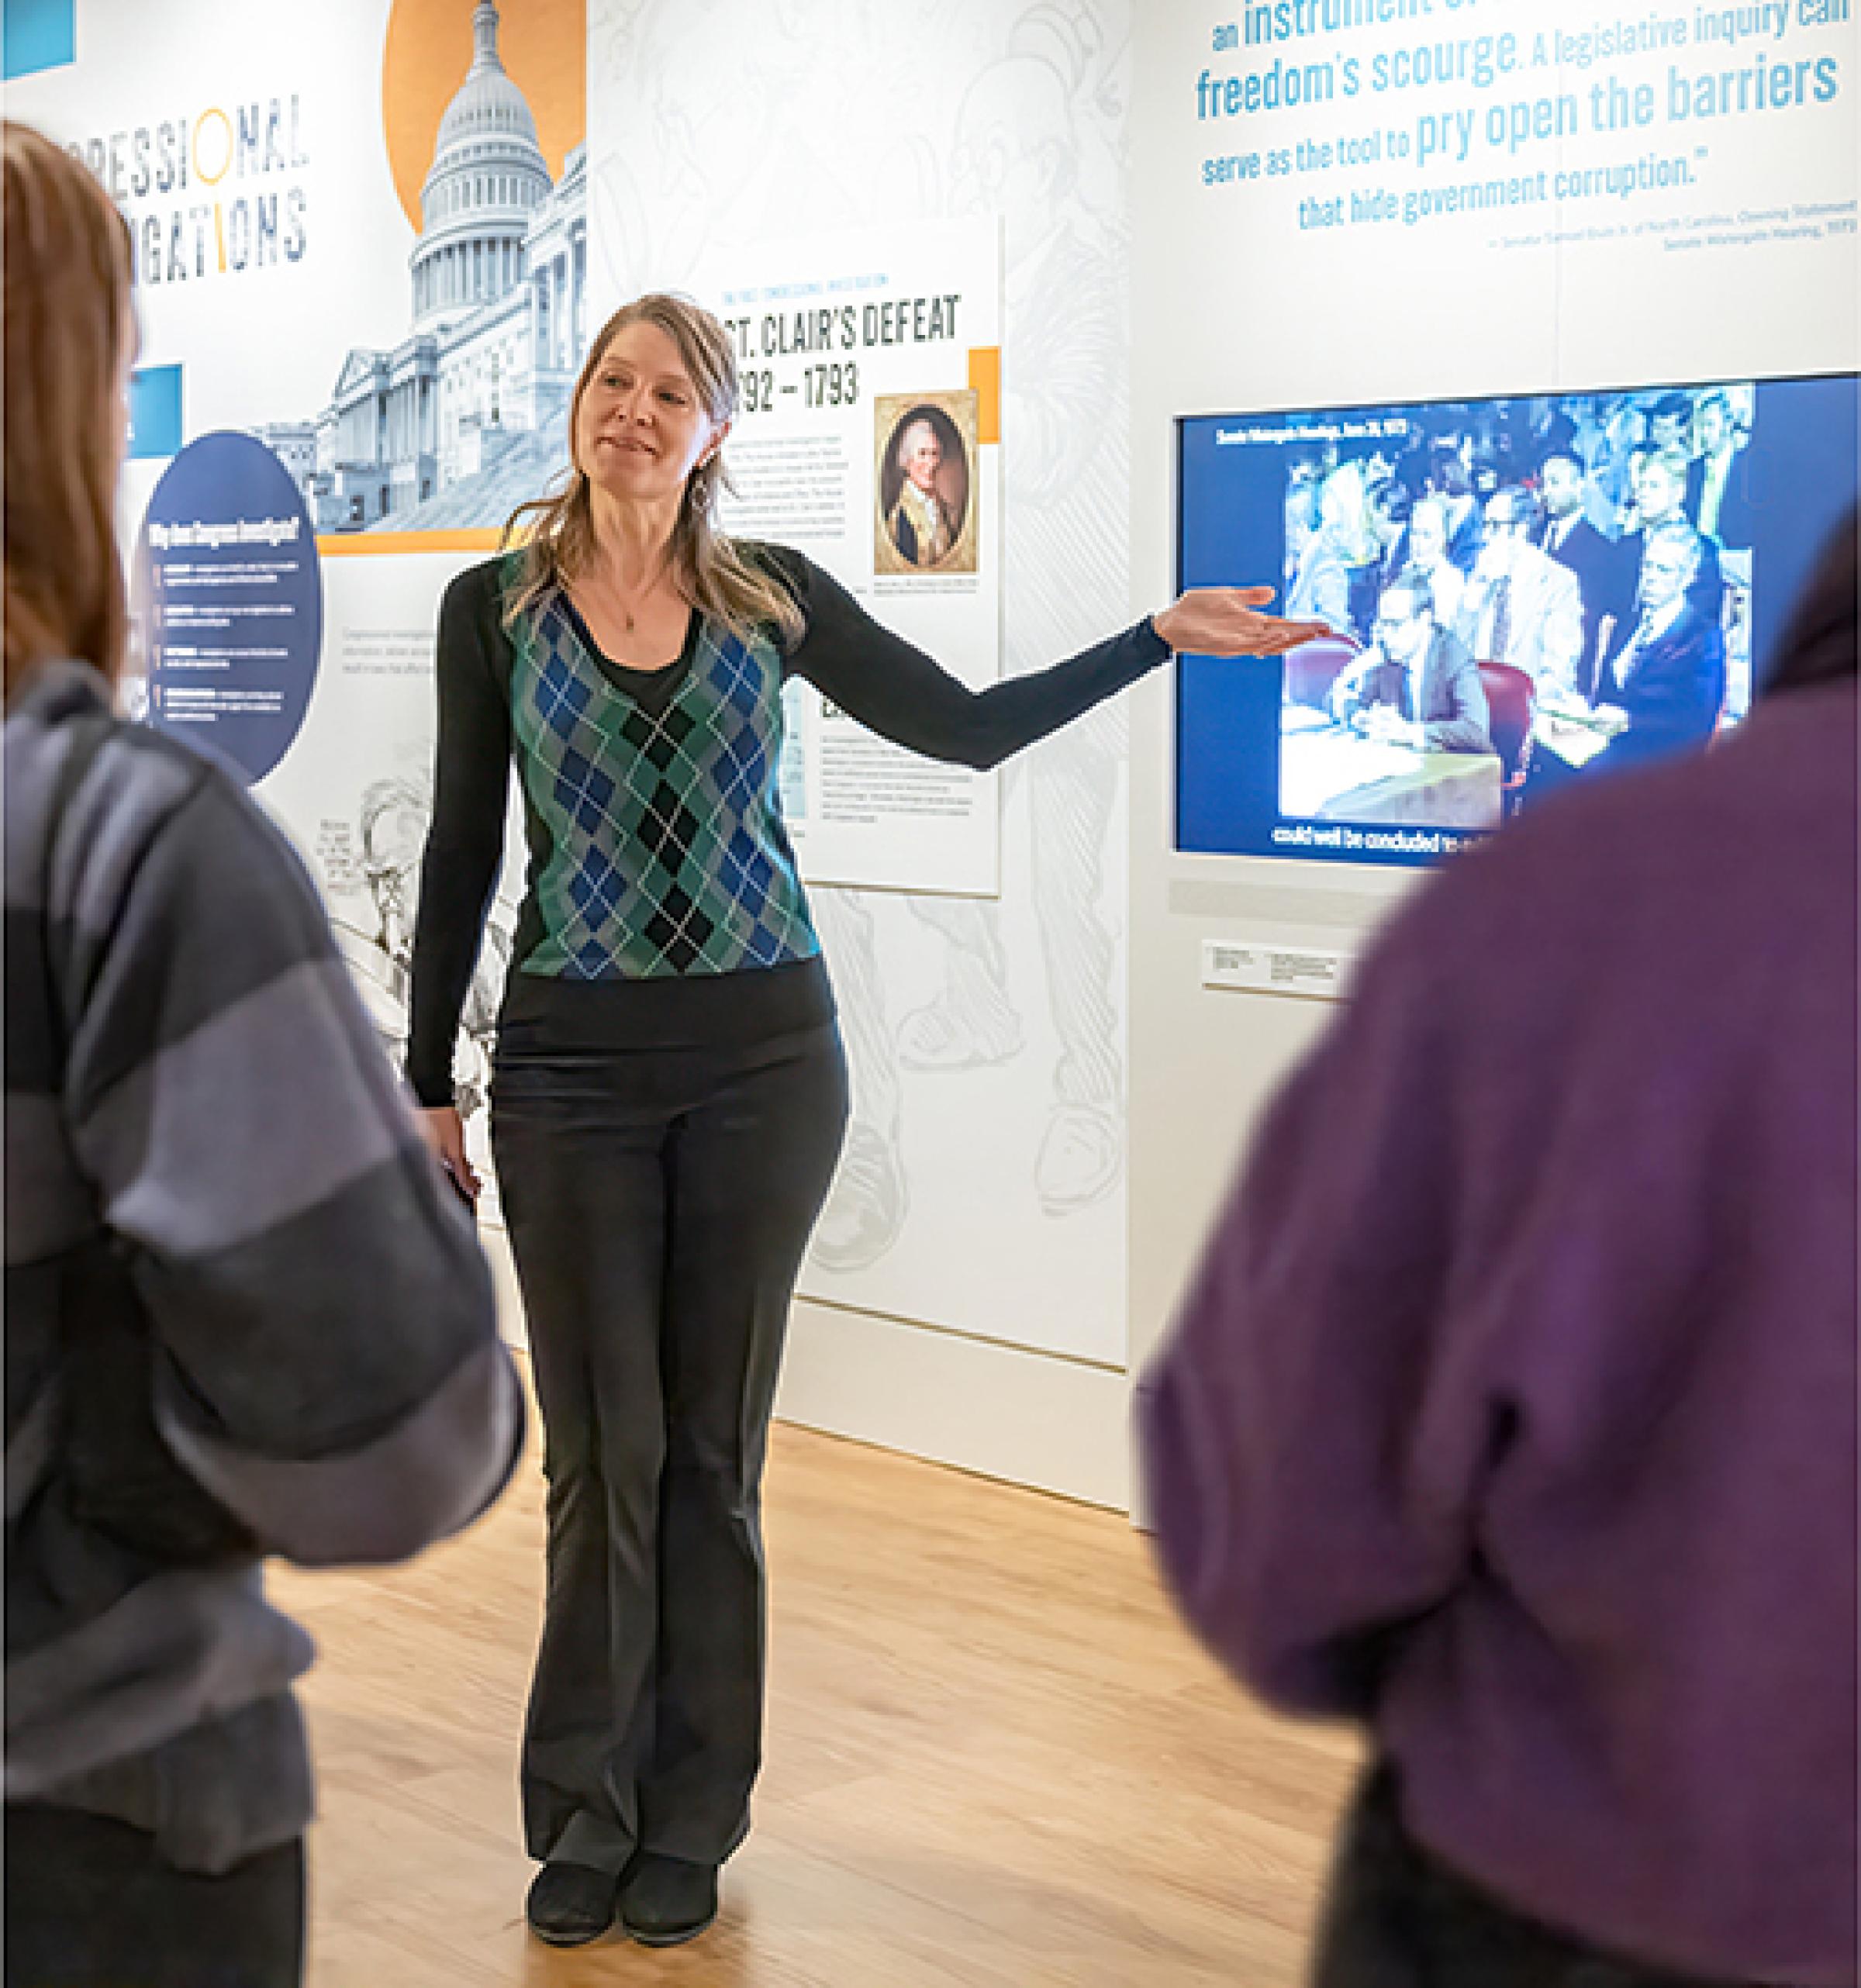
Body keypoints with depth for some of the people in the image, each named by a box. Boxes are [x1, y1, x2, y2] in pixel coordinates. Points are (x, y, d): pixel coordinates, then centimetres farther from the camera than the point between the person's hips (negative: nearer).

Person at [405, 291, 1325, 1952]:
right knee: (604, 1449, 2)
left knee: (714, 1444, 7)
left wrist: (1161, 636, 2)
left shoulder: (773, 597, 4)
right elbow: (463, 850, 4)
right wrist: (429, 1085, 4)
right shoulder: (496, 609, 3)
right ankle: (585, 1814, 18)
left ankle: (688, 1820, 19)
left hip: (763, 1061, 1)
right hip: (571, 1068, 0)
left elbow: (971, 726, 8)